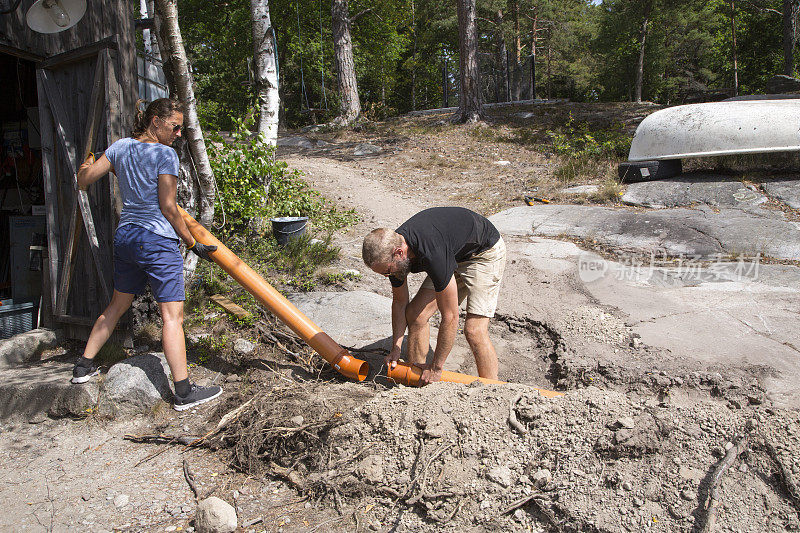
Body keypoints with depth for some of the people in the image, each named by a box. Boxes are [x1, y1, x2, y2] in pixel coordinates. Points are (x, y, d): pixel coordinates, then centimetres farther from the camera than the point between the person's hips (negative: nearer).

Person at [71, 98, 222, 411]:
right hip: (157, 241, -7)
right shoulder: (165, 154, -11)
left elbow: (83, 181, 13)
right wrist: (193, 244, -4)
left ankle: (84, 366, 35)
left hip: (125, 236, 8)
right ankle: (184, 392, -4)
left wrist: (86, 164, 36)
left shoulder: (120, 147, 8)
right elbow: (168, 208, -12)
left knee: (117, 305, 24)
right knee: (172, 315, -6)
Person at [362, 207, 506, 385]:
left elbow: (450, 318, -34)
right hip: (455, 255, 8)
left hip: (485, 253, -7)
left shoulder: (432, 255, -41)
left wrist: (436, 368, -23)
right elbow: (400, 302, 2)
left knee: (474, 330, -20)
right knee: (415, 314, -3)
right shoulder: (392, 249, -16)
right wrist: (396, 348, 1)